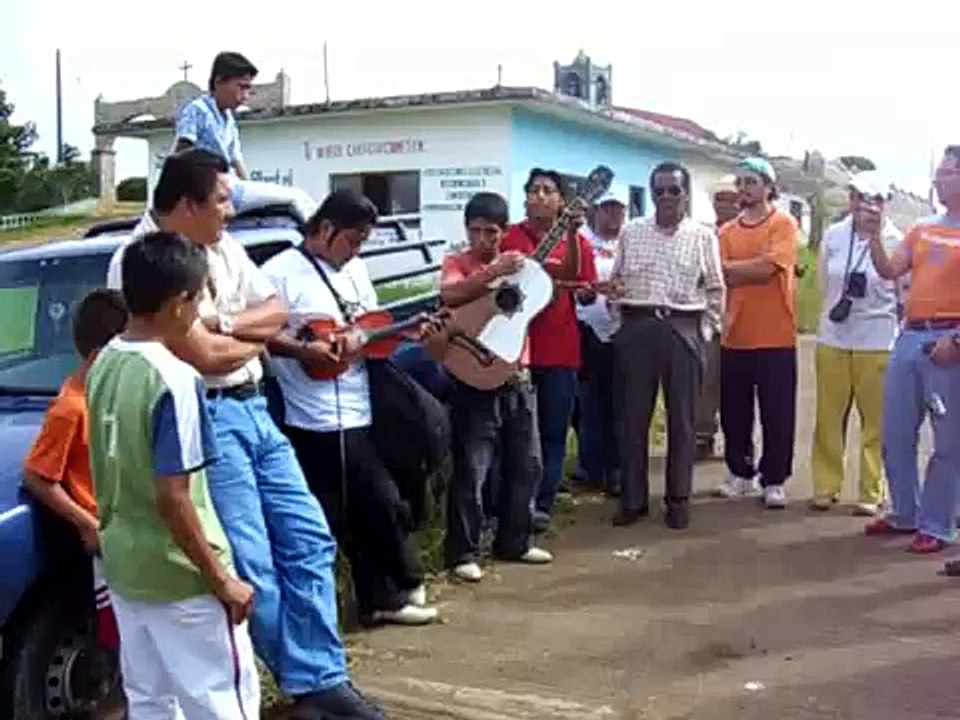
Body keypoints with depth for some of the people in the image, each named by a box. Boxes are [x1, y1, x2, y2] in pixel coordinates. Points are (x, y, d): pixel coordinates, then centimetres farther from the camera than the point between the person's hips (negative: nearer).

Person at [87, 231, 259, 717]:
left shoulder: (104, 365, 2)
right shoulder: (174, 379, -23)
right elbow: (172, 499, -24)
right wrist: (221, 579, -16)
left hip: (122, 566, 8)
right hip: (179, 577, -8)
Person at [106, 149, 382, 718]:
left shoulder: (224, 246, 10)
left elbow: (277, 312, 10)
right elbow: (204, 356, -20)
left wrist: (225, 322, -9)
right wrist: (255, 340, 0)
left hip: (254, 408, 9)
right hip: (206, 419, -9)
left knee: (309, 539, 8)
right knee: (252, 565, -4)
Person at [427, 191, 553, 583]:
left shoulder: (518, 261, 11)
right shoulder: (457, 263, -3)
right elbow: (449, 295, -24)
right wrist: (494, 271, -31)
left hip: (518, 378, 6)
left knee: (526, 464, 13)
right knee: (471, 471, -3)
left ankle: (513, 541, 28)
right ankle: (463, 552, 7)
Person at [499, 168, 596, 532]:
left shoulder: (576, 241, 6)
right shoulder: (508, 237, 3)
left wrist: (584, 291, -15)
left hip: (560, 348, 2)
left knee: (553, 432, 5)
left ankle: (541, 505, 13)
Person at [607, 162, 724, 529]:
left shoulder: (703, 236, 4)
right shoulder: (631, 232, 8)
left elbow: (715, 289, 7)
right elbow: (615, 280, 12)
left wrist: (704, 330, 2)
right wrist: (622, 319, 1)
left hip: (683, 329, -1)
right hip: (637, 327, 1)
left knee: (682, 419, 3)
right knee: (634, 416, 3)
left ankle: (678, 499, 14)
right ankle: (633, 498, 13)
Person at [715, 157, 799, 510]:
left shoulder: (784, 224, -2)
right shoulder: (726, 231, 10)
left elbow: (768, 266, -16)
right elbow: (724, 278, 0)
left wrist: (729, 267, -6)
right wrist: (754, 268, -14)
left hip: (775, 336, -4)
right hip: (734, 336, 4)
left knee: (777, 413, 2)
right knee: (734, 411, 10)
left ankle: (773, 480, 11)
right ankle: (741, 473, 24)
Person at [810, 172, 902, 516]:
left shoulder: (896, 242, -7)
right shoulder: (833, 236, 2)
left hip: (878, 342, -2)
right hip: (833, 339, 3)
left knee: (875, 422, 3)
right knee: (829, 418, 7)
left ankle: (871, 493, 13)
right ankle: (826, 486, 17)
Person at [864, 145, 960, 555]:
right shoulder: (922, 230, 15)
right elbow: (888, 271, 9)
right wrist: (874, 236, -5)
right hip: (910, 337, 7)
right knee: (896, 434, 11)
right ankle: (904, 514, 25)